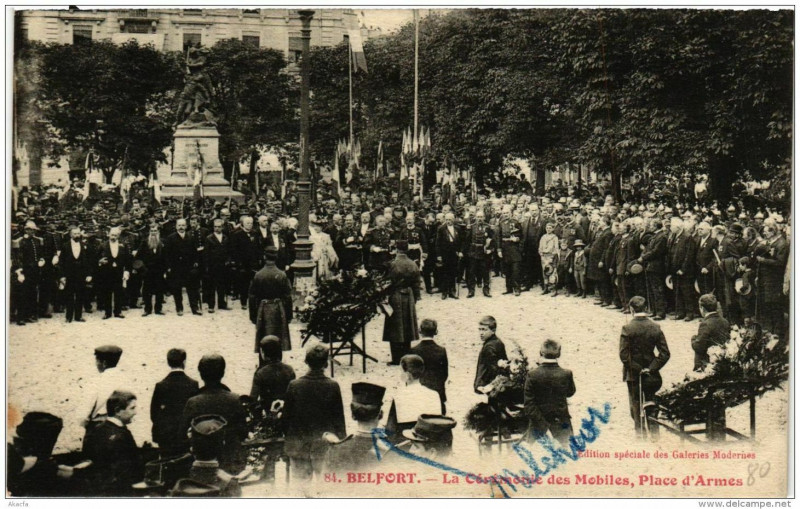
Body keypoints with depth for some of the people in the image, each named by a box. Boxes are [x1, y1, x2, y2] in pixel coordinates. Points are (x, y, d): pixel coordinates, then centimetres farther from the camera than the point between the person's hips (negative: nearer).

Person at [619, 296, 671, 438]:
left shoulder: (628, 328, -15)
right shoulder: (655, 327, -5)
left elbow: (624, 354, -19)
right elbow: (665, 353, -8)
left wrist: (637, 369, -11)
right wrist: (652, 368, -7)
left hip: (633, 373, -3)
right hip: (651, 374, 3)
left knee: (635, 403, 9)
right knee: (651, 401, 18)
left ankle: (640, 431, 12)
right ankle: (654, 431, 21)